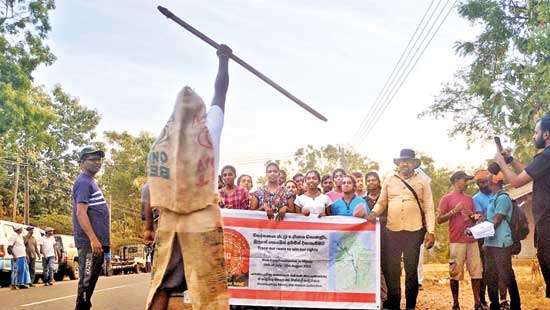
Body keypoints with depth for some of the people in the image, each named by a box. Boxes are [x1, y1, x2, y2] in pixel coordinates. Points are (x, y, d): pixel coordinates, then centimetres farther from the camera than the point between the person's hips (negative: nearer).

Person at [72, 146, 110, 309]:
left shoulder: (91, 182, 20)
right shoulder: (83, 182, -10)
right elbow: (81, 212, -20)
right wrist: (93, 239, -25)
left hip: (97, 241, 10)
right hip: (90, 242, -10)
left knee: (91, 280, 14)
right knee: (86, 281, -7)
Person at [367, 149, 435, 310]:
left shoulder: (423, 181, 3)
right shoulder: (389, 180, 8)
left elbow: (429, 208, -1)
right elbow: (381, 203, 11)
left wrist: (431, 231, -8)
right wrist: (374, 213, -10)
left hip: (415, 231, -2)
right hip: (392, 231, 2)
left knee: (411, 270, 7)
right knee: (391, 269, 5)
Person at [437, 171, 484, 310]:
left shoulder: (469, 199, 18)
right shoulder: (447, 198, 1)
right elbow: (439, 220, -4)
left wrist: (475, 217, 1)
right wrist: (454, 210, -13)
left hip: (472, 240, 5)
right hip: (456, 241, -5)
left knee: (476, 272, 2)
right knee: (455, 273, -2)